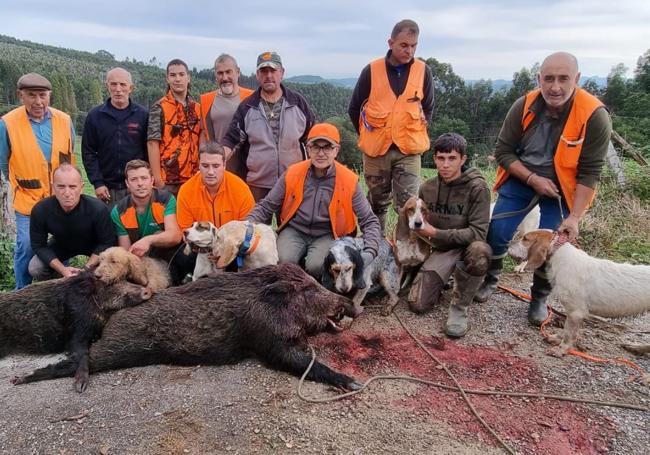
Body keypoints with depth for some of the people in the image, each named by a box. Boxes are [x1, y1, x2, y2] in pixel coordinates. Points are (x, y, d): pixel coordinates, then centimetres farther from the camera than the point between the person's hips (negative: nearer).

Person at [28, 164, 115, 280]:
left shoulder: (98, 209, -36)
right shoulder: (40, 210, -29)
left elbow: (106, 242, -24)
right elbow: (39, 245, -17)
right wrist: (62, 269, -28)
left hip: (93, 246, -2)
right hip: (60, 246, 2)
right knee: (35, 268, -18)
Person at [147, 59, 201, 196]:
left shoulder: (197, 108, 10)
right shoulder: (159, 108, -4)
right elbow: (152, 144, -8)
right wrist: (157, 179, -14)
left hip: (193, 178, 5)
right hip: (167, 179, -4)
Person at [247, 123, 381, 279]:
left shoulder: (349, 180, -8)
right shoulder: (292, 173, -3)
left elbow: (370, 221, -2)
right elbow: (266, 206, 4)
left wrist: (369, 252, -20)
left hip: (327, 235, -1)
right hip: (294, 231, 1)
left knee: (315, 266, -30)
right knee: (284, 261, -29)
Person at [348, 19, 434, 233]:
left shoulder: (423, 71, 0)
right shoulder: (371, 70, -3)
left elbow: (428, 108, 14)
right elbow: (354, 109, 7)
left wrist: (417, 133, 6)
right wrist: (368, 136, 7)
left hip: (409, 150, 0)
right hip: (376, 149, 0)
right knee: (377, 203, 12)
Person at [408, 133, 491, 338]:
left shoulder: (477, 187, -15)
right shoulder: (427, 188, 0)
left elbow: (478, 232, -21)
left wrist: (435, 233, -23)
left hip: (467, 246, -3)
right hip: (440, 250, 3)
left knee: (479, 251, -41)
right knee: (418, 304, -15)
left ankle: (460, 306, -17)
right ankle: (443, 279, 19)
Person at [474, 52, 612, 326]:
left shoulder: (595, 116, -22)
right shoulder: (524, 107, -17)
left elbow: (589, 172, -18)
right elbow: (503, 152, -9)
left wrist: (575, 217, -22)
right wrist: (532, 179, -21)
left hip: (562, 190, -1)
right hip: (521, 180, 2)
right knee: (496, 233, -5)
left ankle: (539, 299, 21)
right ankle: (489, 280, 24)